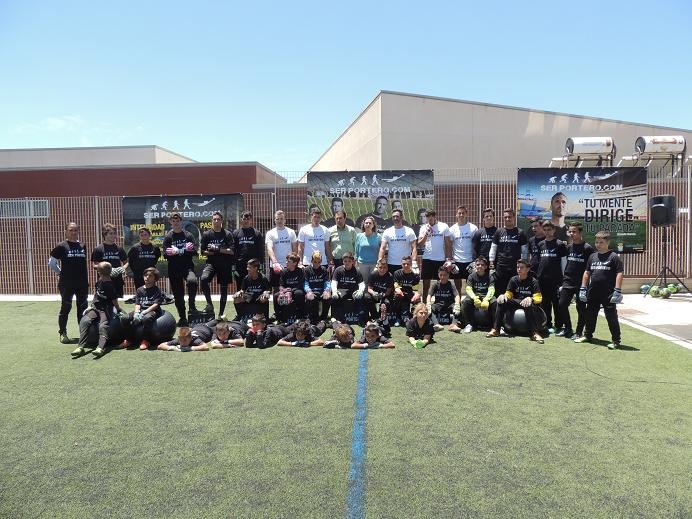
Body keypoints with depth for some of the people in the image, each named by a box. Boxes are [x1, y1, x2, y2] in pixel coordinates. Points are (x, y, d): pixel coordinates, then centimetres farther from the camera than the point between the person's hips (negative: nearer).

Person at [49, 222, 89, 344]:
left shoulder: (82, 246, 10)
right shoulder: (61, 246, -4)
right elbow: (51, 263, -1)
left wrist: (86, 280, 12)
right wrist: (61, 273, -1)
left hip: (82, 283, 5)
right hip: (67, 283, -5)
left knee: (82, 307, 10)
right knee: (65, 307, 2)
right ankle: (62, 333, 11)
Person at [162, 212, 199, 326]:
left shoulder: (188, 235, 6)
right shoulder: (168, 237, 7)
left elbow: (194, 252, -6)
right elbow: (166, 254, -5)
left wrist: (177, 251, -12)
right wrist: (184, 251, -13)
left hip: (188, 266, -1)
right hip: (174, 269, 2)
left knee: (192, 282, -33)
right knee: (178, 295, 5)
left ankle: (192, 305, -15)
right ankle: (182, 318, 19)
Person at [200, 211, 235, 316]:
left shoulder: (227, 234, 0)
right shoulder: (206, 234, 5)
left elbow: (232, 251, -8)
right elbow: (203, 252, 4)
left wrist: (218, 249, -14)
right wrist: (213, 252, -10)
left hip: (225, 265, 0)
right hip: (211, 263, 0)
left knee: (223, 289, 6)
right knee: (203, 279, -29)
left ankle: (221, 314, 18)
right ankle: (209, 304, -15)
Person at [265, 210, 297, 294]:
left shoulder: (291, 232, 5)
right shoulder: (270, 233, -1)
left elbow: (295, 249, 8)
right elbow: (269, 249, -14)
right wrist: (275, 262, -30)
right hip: (275, 266, -1)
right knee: (275, 289, 6)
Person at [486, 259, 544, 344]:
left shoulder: (533, 281, -7)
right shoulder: (513, 279, 4)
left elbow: (538, 298, -13)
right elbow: (509, 294, 5)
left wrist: (530, 299, -36)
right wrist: (504, 296, -20)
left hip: (527, 302, -4)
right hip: (516, 302, 4)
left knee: (529, 305, -39)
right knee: (501, 301, -23)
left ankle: (534, 333, -36)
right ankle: (495, 330, -23)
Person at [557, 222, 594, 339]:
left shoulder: (587, 248, -8)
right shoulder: (569, 247, 9)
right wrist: (564, 280, 13)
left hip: (581, 283, -5)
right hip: (568, 282, 6)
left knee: (581, 308, 3)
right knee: (562, 304, 4)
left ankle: (579, 332, 15)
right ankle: (568, 329, 20)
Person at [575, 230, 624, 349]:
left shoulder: (613, 257, -6)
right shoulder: (592, 256, 11)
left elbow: (620, 273, -10)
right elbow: (587, 273, 15)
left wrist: (617, 291, -16)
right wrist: (583, 288, 11)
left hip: (608, 294, -6)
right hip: (593, 293, 6)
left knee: (611, 317, 0)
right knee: (590, 315, 16)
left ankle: (616, 340, 9)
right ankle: (588, 335, 31)